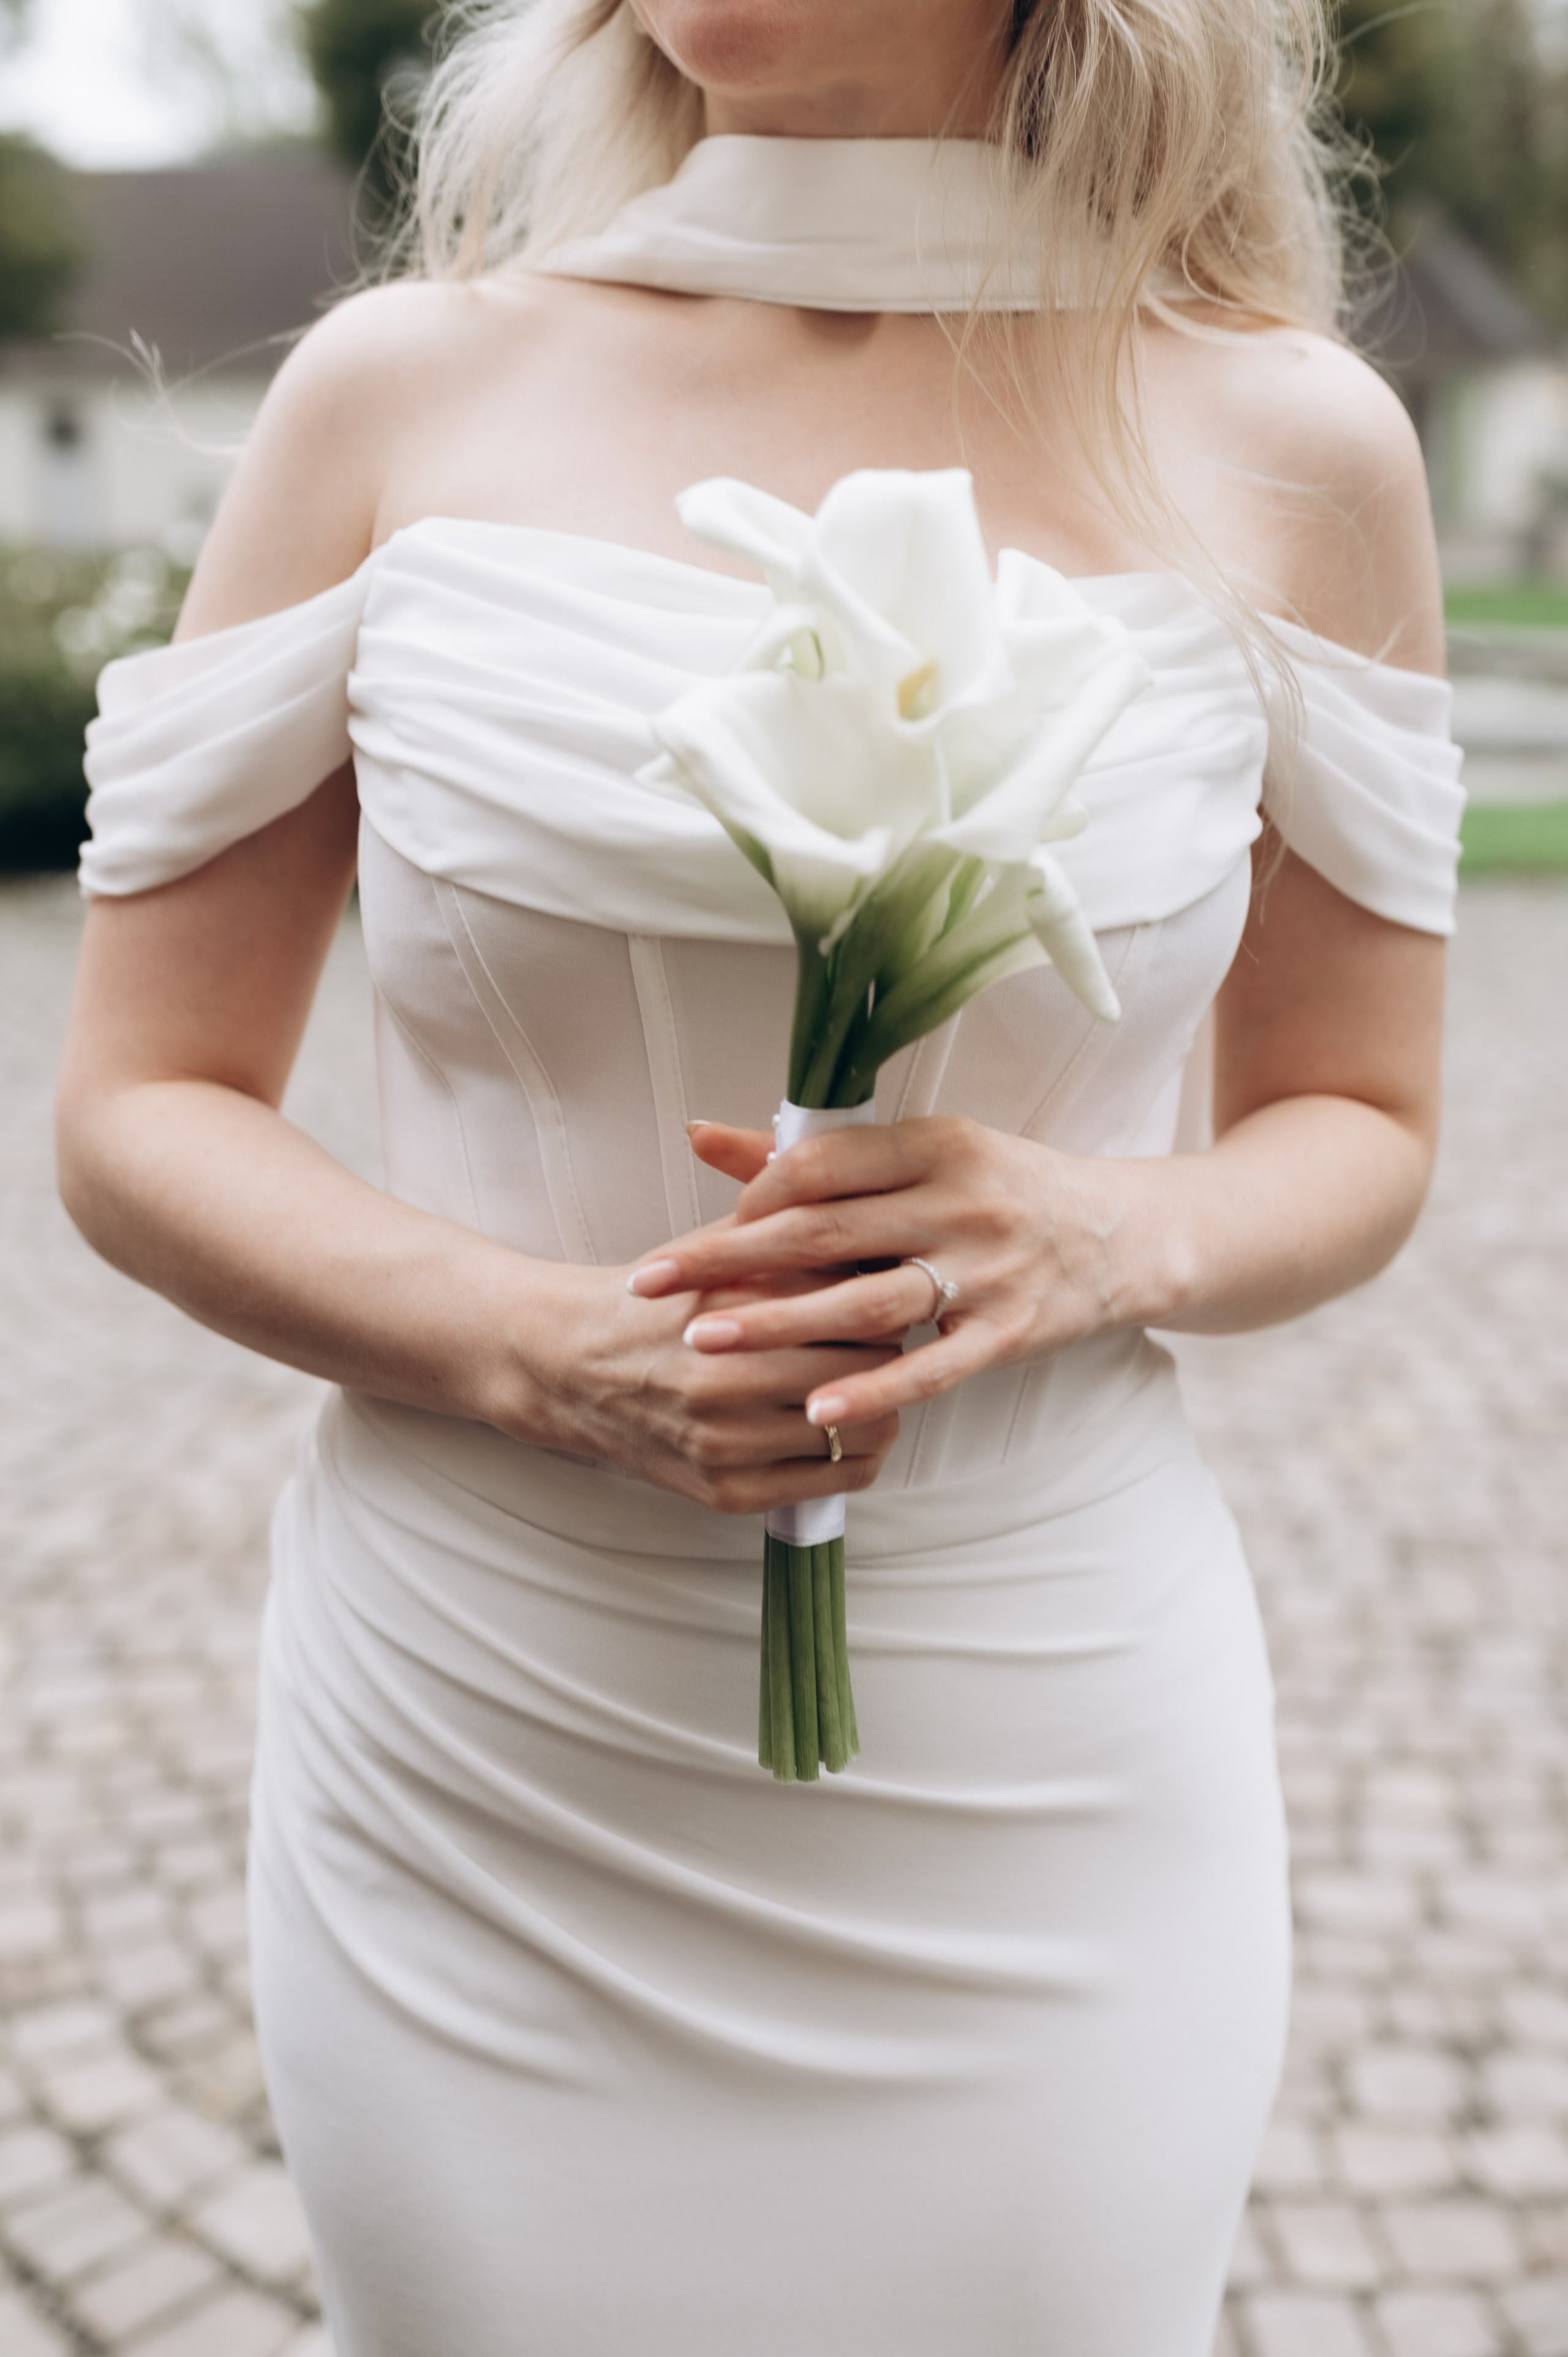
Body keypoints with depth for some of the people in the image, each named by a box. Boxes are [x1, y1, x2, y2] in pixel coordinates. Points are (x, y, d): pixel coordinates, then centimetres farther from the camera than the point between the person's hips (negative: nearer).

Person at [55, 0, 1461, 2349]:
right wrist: (547, 1349, -17)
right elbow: (137, 1112, 1)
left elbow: (1357, 1132, 9)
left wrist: (1113, 1239, -14)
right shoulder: (400, 392, -1)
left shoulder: (1290, 444, -1)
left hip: (1038, 1799, 1)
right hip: (481, 1780, 0)